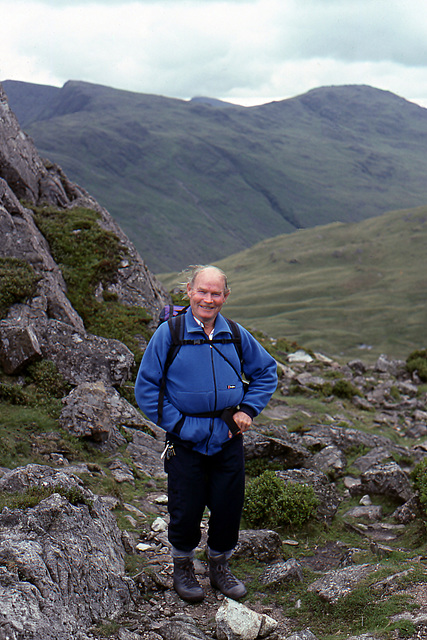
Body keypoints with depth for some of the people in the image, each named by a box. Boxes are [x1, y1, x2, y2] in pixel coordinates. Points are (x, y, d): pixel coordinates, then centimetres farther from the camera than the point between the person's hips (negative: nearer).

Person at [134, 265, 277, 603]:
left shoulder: (236, 335, 2)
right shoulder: (168, 333, -8)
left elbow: (267, 371, 16)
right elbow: (146, 387, -5)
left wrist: (248, 410, 3)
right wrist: (176, 423, -11)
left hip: (228, 438, 3)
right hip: (186, 441, -3)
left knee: (229, 507, 10)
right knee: (186, 510, 5)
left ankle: (219, 565, 35)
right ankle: (183, 567, 33)